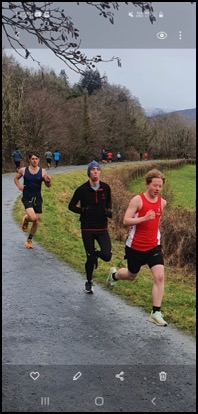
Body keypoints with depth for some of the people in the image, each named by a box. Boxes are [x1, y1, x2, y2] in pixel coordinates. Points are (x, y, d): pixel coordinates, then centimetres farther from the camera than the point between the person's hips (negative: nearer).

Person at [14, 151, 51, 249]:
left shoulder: (42, 171, -4)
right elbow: (16, 178, 14)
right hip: (27, 198, -2)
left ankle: (29, 240, 32)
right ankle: (25, 219, 14)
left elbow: (48, 186, 3)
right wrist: (19, 186, -4)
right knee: (33, 218, -24)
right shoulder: (23, 170, -5)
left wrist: (48, 181, -19)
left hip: (37, 198, 2)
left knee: (36, 222, 8)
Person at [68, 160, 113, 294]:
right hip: (87, 229, -2)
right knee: (90, 258, 4)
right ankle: (89, 282, 31)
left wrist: (109, 210, -2)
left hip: (102, 228, 2)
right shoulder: (82, 189, -8)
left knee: (107, 256, -13)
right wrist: (83, 210, -16)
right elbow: (71, 206, 2)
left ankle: (96, 254, 25)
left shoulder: (106, 188, 0)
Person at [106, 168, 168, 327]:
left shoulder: (162, 202, 2)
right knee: (131, 275, 17)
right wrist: (144, 218, -32)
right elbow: (126, 221, -21)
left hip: (154, 246, 3)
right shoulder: (137, 200, -14)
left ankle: (156, 313, -6)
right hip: (135, 247, -3)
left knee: (159, 276, -13)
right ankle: (114, 274, 52)